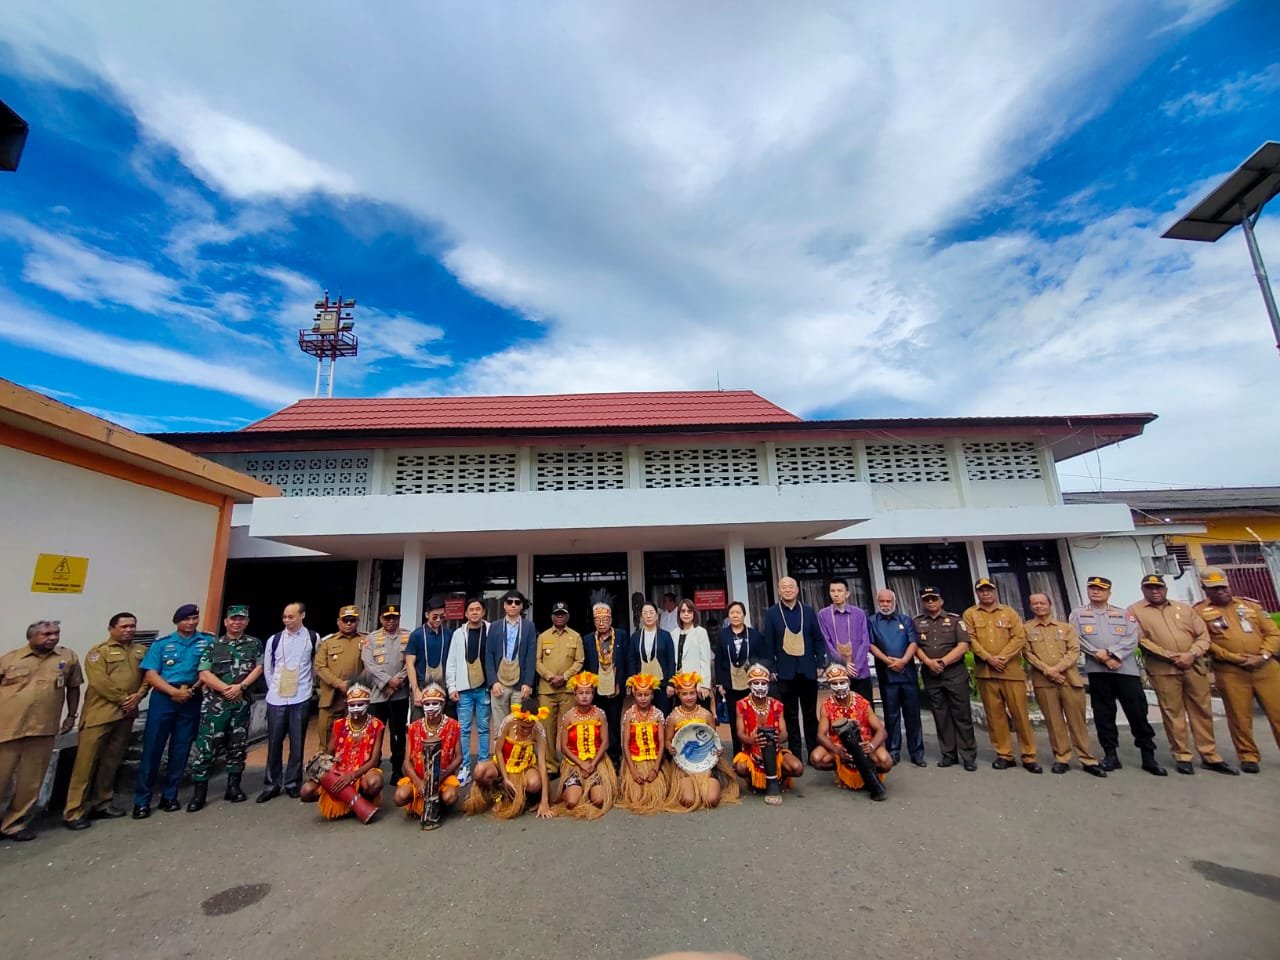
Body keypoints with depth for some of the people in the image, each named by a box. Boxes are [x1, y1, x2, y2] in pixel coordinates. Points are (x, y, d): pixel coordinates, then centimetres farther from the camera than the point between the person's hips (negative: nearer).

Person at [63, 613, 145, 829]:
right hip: (100, 713, -4)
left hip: (126, 713, 5)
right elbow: (99, 682, -12)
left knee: (112, 761, 11)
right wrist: (122, 699, -12)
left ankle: (101, 804, 21)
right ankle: (74, 811, 6)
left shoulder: (142, 651, 12)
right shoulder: (99, 651, -3)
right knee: (87, 761, -2)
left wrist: (138, 696, -9)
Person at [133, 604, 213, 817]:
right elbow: (150, 675, -3)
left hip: (192, 701, 1)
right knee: (152, 748, 1)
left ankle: (169, 795, 21)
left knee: (181, 750, 8)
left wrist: (191, 689, -13)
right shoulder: (161, 643, 2)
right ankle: (142, 800, 12)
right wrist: (175, 691, -15)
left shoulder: (208, 642, 3)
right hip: (163, 699, -1)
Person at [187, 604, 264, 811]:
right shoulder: (213, 645, 3)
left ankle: (233, 787, 19)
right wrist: (226, 688, -15)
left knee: (237, 746, 8)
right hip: (215, 703, -1)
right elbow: (204, 674, -4)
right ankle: (199, 792, 9)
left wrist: (240, 687, -16)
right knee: (205, 746, -2)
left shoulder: (255, 644, 6)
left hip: (242, 703, 1)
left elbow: (258, 668, -3)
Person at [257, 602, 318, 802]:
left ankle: (293, 783, 18)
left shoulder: (313, 638, -3)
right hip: (276, 699, 2)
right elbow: (267, 668, 13)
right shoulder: (274, 639, 2)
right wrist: (274, 688, 11)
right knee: (274, 743, 8)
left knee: (297, 743, 5)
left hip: (301, 699, -2)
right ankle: (271, 785, 22)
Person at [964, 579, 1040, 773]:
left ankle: (1029, 756, 13)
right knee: (995, 714, 5)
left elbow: (1020, 637, -1)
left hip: (1011, 670, 0)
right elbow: (971, 640, -2)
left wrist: (1003, 657, -11)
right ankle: (1004, 755, 15)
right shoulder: (970, 614, 6)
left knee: (1020, 713, 2)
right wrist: (989, 658, -14)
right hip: (985, 671, 0)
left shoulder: (1009, 612, 9)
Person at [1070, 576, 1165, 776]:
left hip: (1126, 669, 0)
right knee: (1103, 714, 5)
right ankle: (1110, 754, 13)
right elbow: (1078, 639, -1)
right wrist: (1101, 656, -12)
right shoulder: (1078, 614, 9)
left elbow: (1132, 639, 0)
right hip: (1097, 670, 0)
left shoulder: (1124, 614, 12)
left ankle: (1148, 757, 12)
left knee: (1138, 713, 1)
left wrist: (1111, 654, -13)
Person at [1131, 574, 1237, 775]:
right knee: (1172, 713, 2)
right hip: (1162, 669, -4)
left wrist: (1192, 654, -8)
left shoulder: (1184, 608, 13)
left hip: (1194, 667, 4)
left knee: (1202, 711, 9)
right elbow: (1141, 640, -8)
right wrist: (1172, 657, -12)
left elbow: (1203, 635, 9)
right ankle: (1182, 756, 11)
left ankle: (1210, 756, 21)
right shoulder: (1135, 611, 0)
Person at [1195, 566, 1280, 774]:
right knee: (1240, 717, 2)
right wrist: (1237, 658, -12)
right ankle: (1248, 756, 15)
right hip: (1230, 671, -3)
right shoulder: (1199, 612, 0)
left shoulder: (1250, 605, 13)